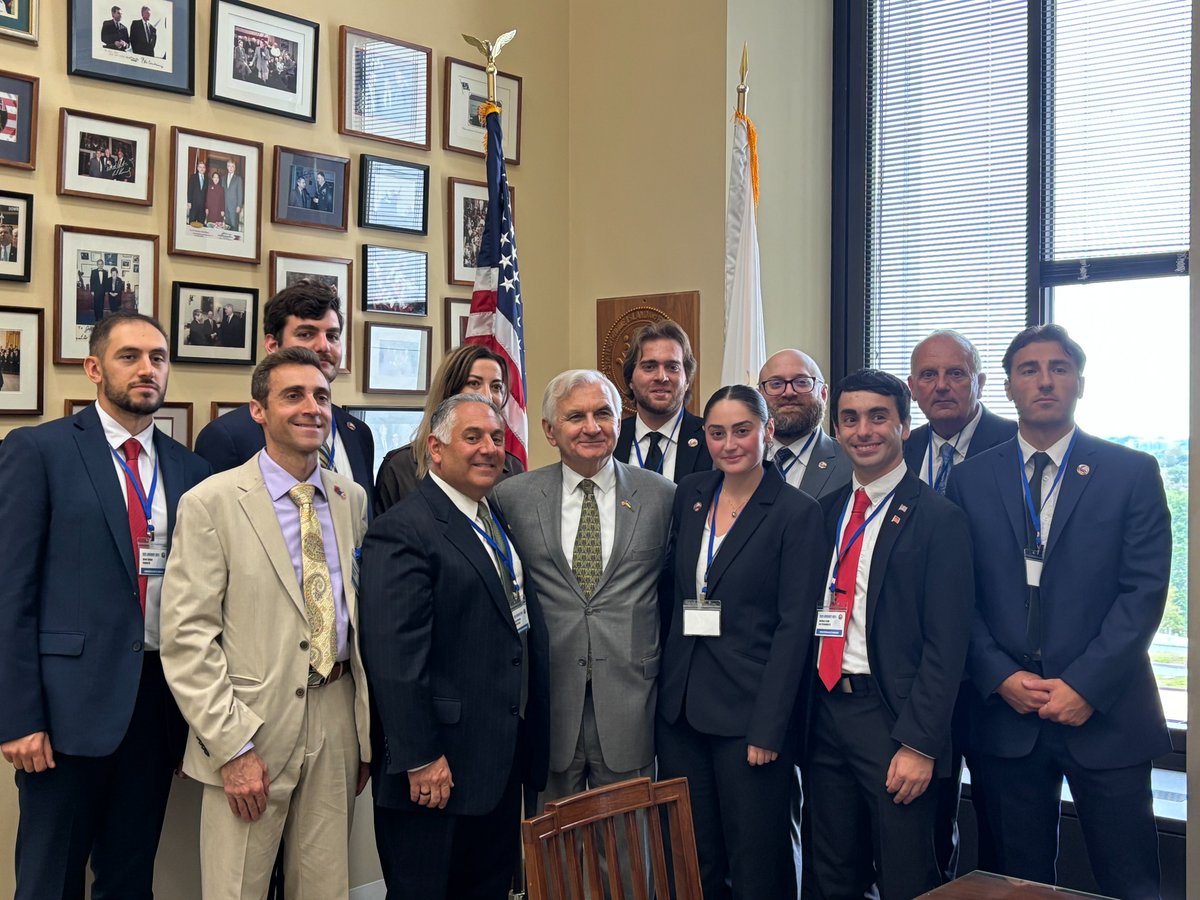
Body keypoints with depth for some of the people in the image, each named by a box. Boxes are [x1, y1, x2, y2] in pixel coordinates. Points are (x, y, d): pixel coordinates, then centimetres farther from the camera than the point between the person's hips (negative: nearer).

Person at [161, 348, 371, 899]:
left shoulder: (352, 499, 8)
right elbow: (186, 636, -10)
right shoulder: (211, 503, -7)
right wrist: (232, 746, -14)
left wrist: (367, 729, 13)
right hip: (252, 728, -4)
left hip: (338, 721, 4)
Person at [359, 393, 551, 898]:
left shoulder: (499, 522, 12)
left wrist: (529, 742, 15)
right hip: (437, 773, -8)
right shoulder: (402, 531, -16)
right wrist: (420, 759, -22)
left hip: (504, 761, 8)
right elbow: (395, 658, -21)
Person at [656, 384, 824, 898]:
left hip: (749, 713, -5)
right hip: (681, 706, 5)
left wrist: (768, 728, -14)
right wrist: (662, 690, 8)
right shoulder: (689, 495, 8)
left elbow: (795, 627, -11)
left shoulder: (797, 513, -8)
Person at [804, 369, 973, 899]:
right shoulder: (825, 512, 11)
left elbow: (945, 645, -12)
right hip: (823, 712, 6)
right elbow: (806, 614, 12)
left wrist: (920, 744, -16)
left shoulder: (939, 519, -8)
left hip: (891, 716, -5)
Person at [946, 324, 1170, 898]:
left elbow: (1144, 591, -6)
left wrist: (1086, 686, -13)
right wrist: (1001, 677, -9)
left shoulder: (1132, 473, 1)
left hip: (1104, 714, -1)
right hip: (1006, 712, 2)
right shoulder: (970, 480, 6)